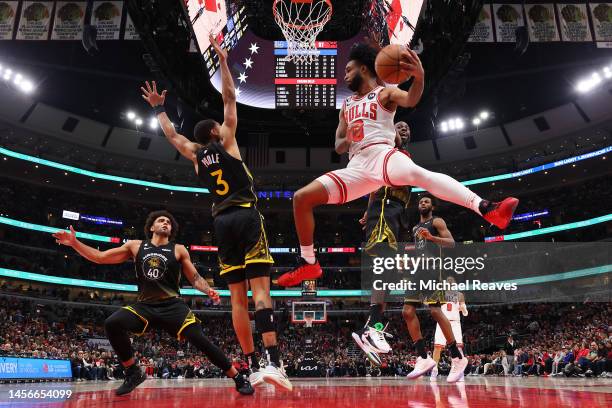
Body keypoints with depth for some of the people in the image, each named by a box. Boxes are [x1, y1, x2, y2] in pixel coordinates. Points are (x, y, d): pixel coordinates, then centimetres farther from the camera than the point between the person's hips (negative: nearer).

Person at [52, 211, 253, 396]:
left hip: (173, 306, -2)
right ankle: (134, 372, -2)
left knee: (200, 340, -17)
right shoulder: (135, 246, 9)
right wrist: (74, 243, 2)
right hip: (144, 306, 2)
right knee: (112, 324, -24)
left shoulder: (178, 250, 5)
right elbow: (101, 258, 12)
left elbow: (195, 278, 7)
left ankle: (239, 378, -3)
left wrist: (208, 290, -13)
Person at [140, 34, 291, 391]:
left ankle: (254, 367, 2)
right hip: (246, 216, -4)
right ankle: (274, 362, -25)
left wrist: (159, 108, 47)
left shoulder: (195, 155, 17)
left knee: (238, 297, 3)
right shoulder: (226, 142, 8)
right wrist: (223, 61, 18)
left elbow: (172, 134, 33)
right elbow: (229, 98, 11)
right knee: (261, 288, -14)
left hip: (222, 222, 4)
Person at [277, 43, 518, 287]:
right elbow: (338, 147, 23)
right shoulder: (346, 105, 27)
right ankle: (308, 263, 7)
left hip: (381, 154, -5)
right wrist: (348, 139, -2)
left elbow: (411, 100, -13)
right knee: (301, 197, -3)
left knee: (416, 173, -40)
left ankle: (487, 209, -50)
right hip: (357, 166, 6)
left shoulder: (385, 92, 11)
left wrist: (419, 76, -35)